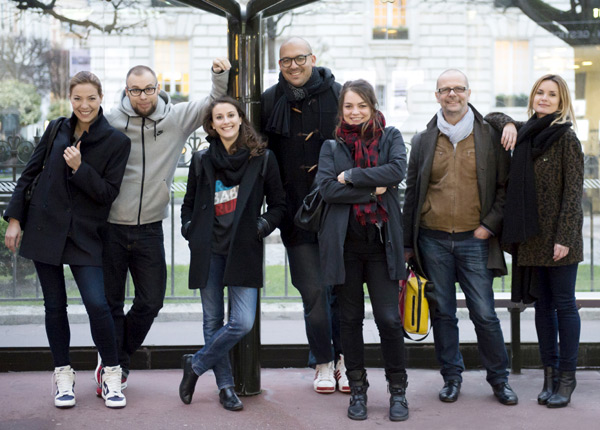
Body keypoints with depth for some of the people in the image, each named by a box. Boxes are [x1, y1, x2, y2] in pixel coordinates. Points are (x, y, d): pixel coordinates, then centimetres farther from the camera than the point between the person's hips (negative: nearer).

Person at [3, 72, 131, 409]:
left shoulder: (116, 141, -3)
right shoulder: (57, 130, 6)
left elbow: (108, 192, -7)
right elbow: (29, 174, 11)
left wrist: (79, 168, -19)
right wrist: (14, 219, 7)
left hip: (85, 235, -3)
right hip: (45, 229, 3)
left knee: (97, 304, -12)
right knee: (55, 305, 7)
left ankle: (112, 374, 5)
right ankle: (64, 376, 19)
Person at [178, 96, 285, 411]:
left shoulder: (262, 159, 3)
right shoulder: (202, 161, 8)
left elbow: (278, 204, 10)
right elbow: (189, 204, 19)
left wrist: (264, 224, -6)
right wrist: (188, 228, 3)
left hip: (244, 251, -1)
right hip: (208, 251, 1)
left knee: (242, 323, -11)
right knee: (213, 322, 5)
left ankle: (196, 365, 11)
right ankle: (225, 386, 19)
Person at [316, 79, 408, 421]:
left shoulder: (390, 137, 6)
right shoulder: (332, 146, 8)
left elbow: (397, 170, -13)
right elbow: (326, 187, -8)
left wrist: (351, 177, -12)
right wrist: (372, 191, -13)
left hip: (382, 242, -1)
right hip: (346, 243, 1)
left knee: (389, 318, -5)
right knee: (351, 318, 8)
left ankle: (398, 390, 10)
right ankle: (358, 389, 20)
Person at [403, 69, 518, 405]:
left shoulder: (490, 136, 2)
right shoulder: (424, 141, 7)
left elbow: (506, 185, 6)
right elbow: (412, 193, 11)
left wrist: (490, 224, -6)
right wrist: (408, 243, 9)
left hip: (474, 239, -2)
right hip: (433, 239, 2)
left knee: (485, 314, 0)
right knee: (443, 313, 7)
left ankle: (499, 378, 16)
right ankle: (452, 377, 21)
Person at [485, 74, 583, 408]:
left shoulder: (566, 137, -7)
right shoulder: (526, 133, 10)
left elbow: (573, 191, -10)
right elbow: (492, 118, 27)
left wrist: (564, 237, -16)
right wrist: (508, 124, 4)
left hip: (558, 235, -6)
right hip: (532, 236, 6)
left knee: (564, 304, -1)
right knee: (542, 304, 9)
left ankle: (567, 377, 5)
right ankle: (550, 372, 17)